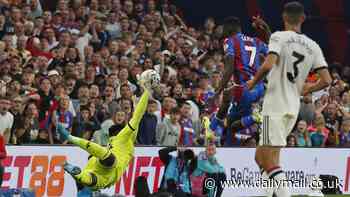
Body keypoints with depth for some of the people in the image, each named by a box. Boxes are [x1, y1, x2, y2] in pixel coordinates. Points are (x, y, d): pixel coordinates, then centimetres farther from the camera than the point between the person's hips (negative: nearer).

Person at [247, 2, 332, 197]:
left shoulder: (279, 37, -6)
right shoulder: (313, 46, 9)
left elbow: (268, 65, -21)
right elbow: (326, 80, 4)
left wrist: (253, 82, -2)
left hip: (275, 105, -7)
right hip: (294, 107, 7)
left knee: (270, 164, -10)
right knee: (261, 156, 18)